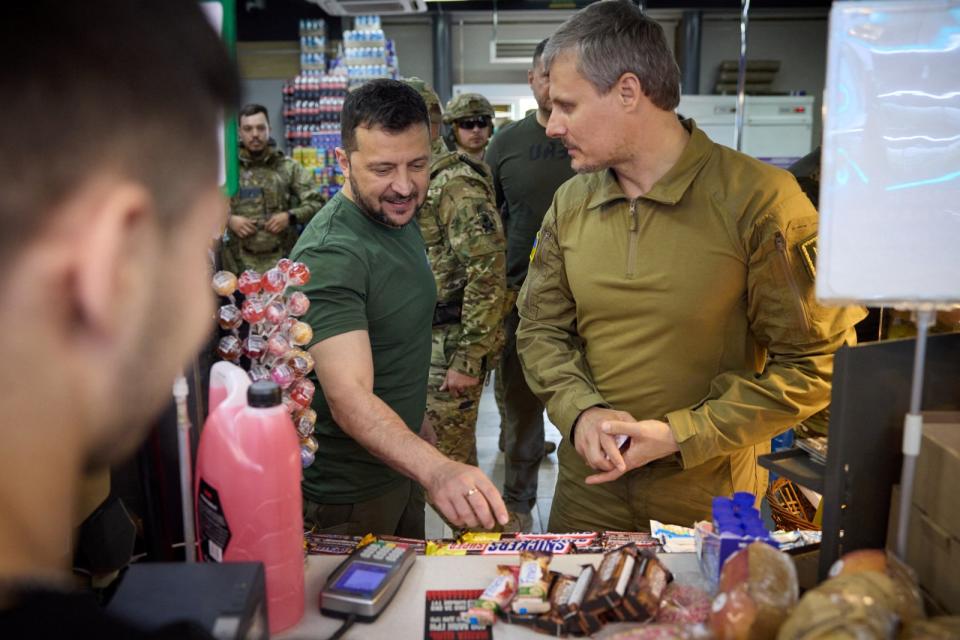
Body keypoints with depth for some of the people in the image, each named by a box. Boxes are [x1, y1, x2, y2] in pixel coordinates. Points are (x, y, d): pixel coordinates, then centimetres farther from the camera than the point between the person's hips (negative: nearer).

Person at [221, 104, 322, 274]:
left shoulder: (289, 167, 3)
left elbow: (315, 202, 3)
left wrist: (290, 216, -12)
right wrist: (228, 220, -10)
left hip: (282, 259, 0)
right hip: (241, 263, 1)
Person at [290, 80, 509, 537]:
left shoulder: (399, 216, 2)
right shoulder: (330, 255, -28)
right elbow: (349, 397, -38)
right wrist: (435, 469, -52)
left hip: (400, 466, 8)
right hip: (347, 499, -8)